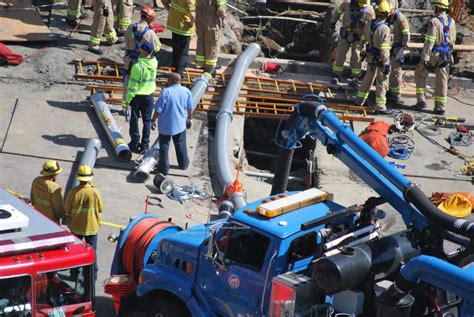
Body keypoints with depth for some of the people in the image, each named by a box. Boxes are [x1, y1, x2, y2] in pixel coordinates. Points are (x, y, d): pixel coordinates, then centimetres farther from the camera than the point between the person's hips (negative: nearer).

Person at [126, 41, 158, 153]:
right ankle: (145, 145, 18)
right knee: (147, 121, 14)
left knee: (134, 120, 12)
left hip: (137, 96, -4)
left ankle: (135, 143, 19)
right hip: (149, 95, 5)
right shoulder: (154, 63, -8)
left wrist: (128, 98, -10)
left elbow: (133, 84, -20)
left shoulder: (138, 66, -25)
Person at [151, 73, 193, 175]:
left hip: (165, 125, -4)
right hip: (180, 124, 4)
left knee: (164, 146, 11)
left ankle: (164, 167, 17)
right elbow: (190, 108, 4)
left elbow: (158, 110, -17)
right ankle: (184, 164, 36)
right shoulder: (186, 91, -7)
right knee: (181, 145, 22)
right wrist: (189, 118, 23)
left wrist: (153, 120, -1)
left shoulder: (166, 92, -22)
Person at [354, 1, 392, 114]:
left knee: (368, 77, 22)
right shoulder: (384, 29, -24)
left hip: (370, 55, 7)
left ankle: (360, 100, 32)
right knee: (382, 81, 2)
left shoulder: (369, 25, -1)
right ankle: (380, 106, 5)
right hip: (380, 58, -7)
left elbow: (363, 38, 13)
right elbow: (384, 48, -26)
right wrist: (386, 63, -21)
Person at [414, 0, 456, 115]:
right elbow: (452, 40, 14)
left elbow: (429, 41, -20)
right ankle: (440, 108, 11)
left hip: (434, 54, -5)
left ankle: (421, 100, 10)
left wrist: (424, 58, -19)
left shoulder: (434, 21, -17)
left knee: (420, 74, 14)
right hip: (446, 56, 5)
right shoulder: (451, 22, 4)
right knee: (442, 81, 9)